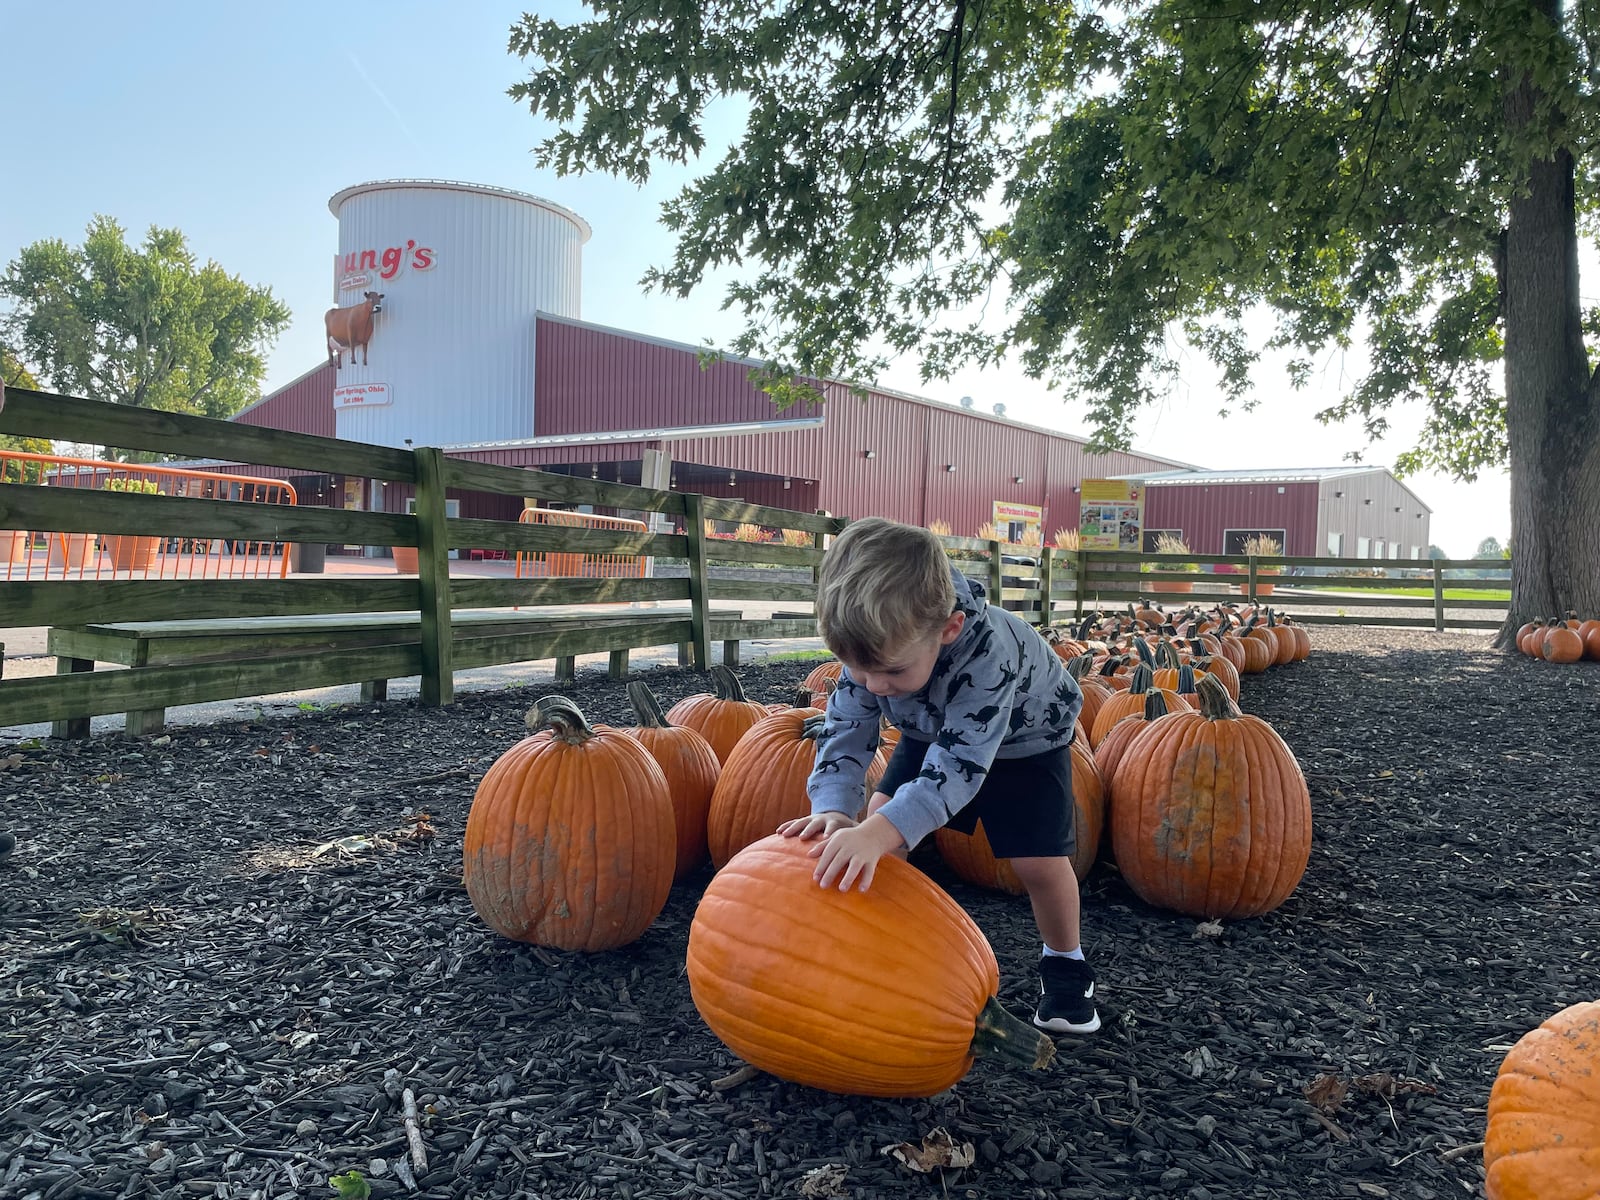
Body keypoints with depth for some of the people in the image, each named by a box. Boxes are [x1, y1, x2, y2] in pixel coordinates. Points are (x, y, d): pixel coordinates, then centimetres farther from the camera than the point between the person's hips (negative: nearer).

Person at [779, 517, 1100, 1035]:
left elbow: (958, 764, -49)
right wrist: (833, 809, -42)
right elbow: (845, 731, -24)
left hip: (1024, 736, -4)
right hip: (933, 730, 5)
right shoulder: (874, 647, -29)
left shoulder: (988, 652, -47)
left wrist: (881, 832, -61)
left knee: (1039, 859, -13)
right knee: (883, 811, -11)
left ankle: (1065, 965, 16)